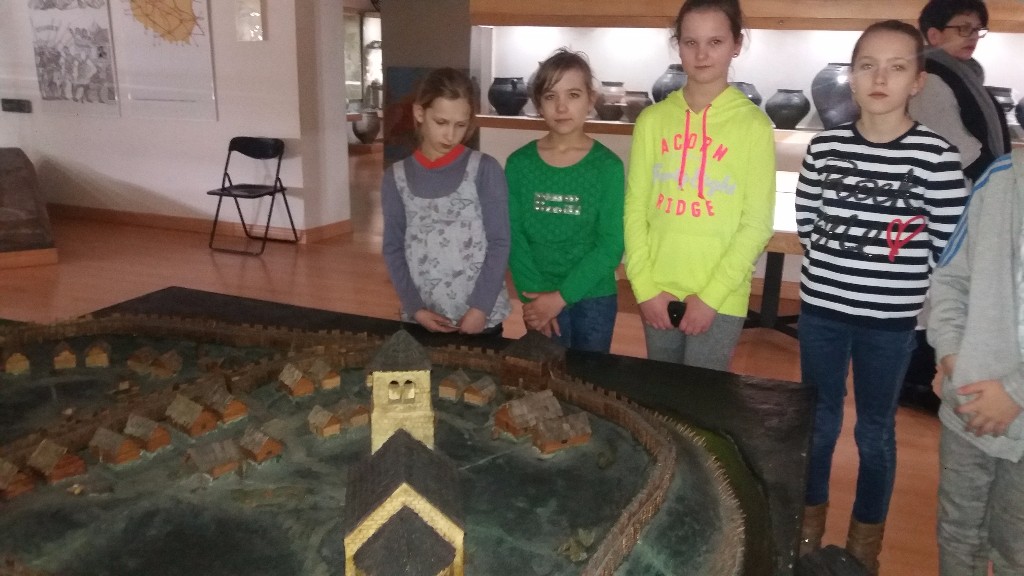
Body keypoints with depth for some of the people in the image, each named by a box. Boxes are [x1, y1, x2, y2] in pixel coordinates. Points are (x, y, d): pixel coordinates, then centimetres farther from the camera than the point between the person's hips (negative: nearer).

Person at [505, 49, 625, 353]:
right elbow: (513, 236, -3)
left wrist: (562, 296, -15)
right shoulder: (519, 164, -2)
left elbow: (611, 245, -10)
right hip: (539, 299, 1)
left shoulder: (607, 166, -7)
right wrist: (533, 294, -13)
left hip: (594, 298, -1)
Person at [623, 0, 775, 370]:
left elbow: (757, 223, -7)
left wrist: (711, 295, -11)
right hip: (657, 292, 3)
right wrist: (644, 286, -5)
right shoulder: (653, 119, 2)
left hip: (721, 297, -3)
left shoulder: (754, 125, -5)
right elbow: (635, 208, 2)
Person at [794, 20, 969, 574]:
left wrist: (896, 278, -1)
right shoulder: (825, 146, -2)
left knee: (875, 429, 13)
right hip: (820, 308, 3)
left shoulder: (935, 154, -11)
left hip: (890, 319, -2)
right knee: (818, 419, 16)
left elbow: (948, 244, -7)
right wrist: (839, 265, 6)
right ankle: (810, 521, 36)